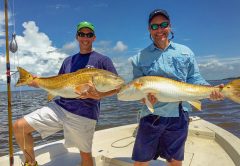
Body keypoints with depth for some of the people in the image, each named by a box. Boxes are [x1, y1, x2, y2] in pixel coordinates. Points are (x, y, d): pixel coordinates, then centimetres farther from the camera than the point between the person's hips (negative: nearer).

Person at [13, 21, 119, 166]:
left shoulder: (103, 60, 0)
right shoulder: (69, 60, 16)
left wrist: (98, 95, -21)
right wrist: (36, 82, 3)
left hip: (84, 114, -4)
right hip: (60, 106, 5)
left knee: (85, 154, 7)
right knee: (19, 126, -1)